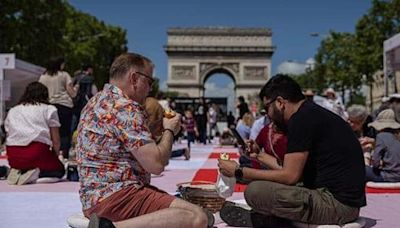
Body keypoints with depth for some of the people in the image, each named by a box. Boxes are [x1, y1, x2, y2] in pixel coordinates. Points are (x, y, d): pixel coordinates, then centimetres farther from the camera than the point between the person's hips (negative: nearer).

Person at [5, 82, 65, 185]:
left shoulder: (12, 111, 24)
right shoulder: (49, 109, 11)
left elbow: (8, 135, 17)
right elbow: (56, 141, 6)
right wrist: (55, 156, 23)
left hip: (13, 158, 5)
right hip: (37, 152, -4)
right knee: (60, 169, 19)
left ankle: (19, 172, 0)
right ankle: (37, 174, -9)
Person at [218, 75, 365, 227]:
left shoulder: (301, 119, -14)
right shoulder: (314, 114, 14)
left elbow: (290, 176, -16)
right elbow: (298, 173, 16)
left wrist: (239, 172, -8)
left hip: (337, 203, -10)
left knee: (255, 191, -16)